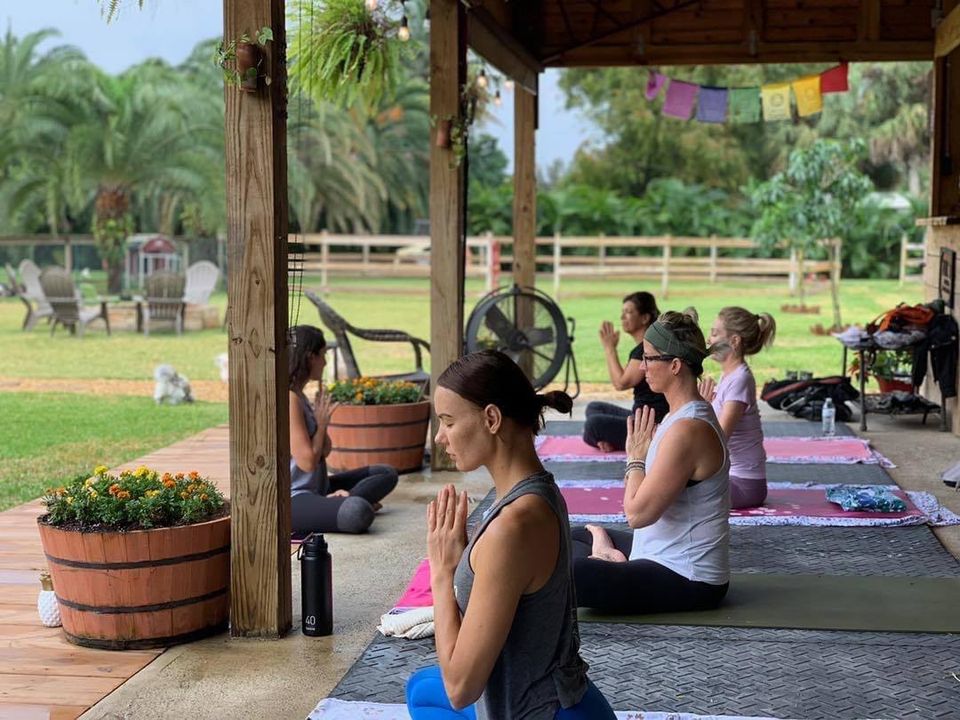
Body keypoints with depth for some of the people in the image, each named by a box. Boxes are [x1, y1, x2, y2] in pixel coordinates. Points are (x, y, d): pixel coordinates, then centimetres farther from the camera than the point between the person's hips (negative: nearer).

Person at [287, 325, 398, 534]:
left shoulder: (300, 397, 14)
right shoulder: (289, 399, -17)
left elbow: (324, 451, 15)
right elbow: (307, 461, -20)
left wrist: (322, 418, -1)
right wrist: (322, 422, -5)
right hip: (291, 500, -11)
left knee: (386, 474, 12)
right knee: (358, 513, -38)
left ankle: (334, 502, -7)